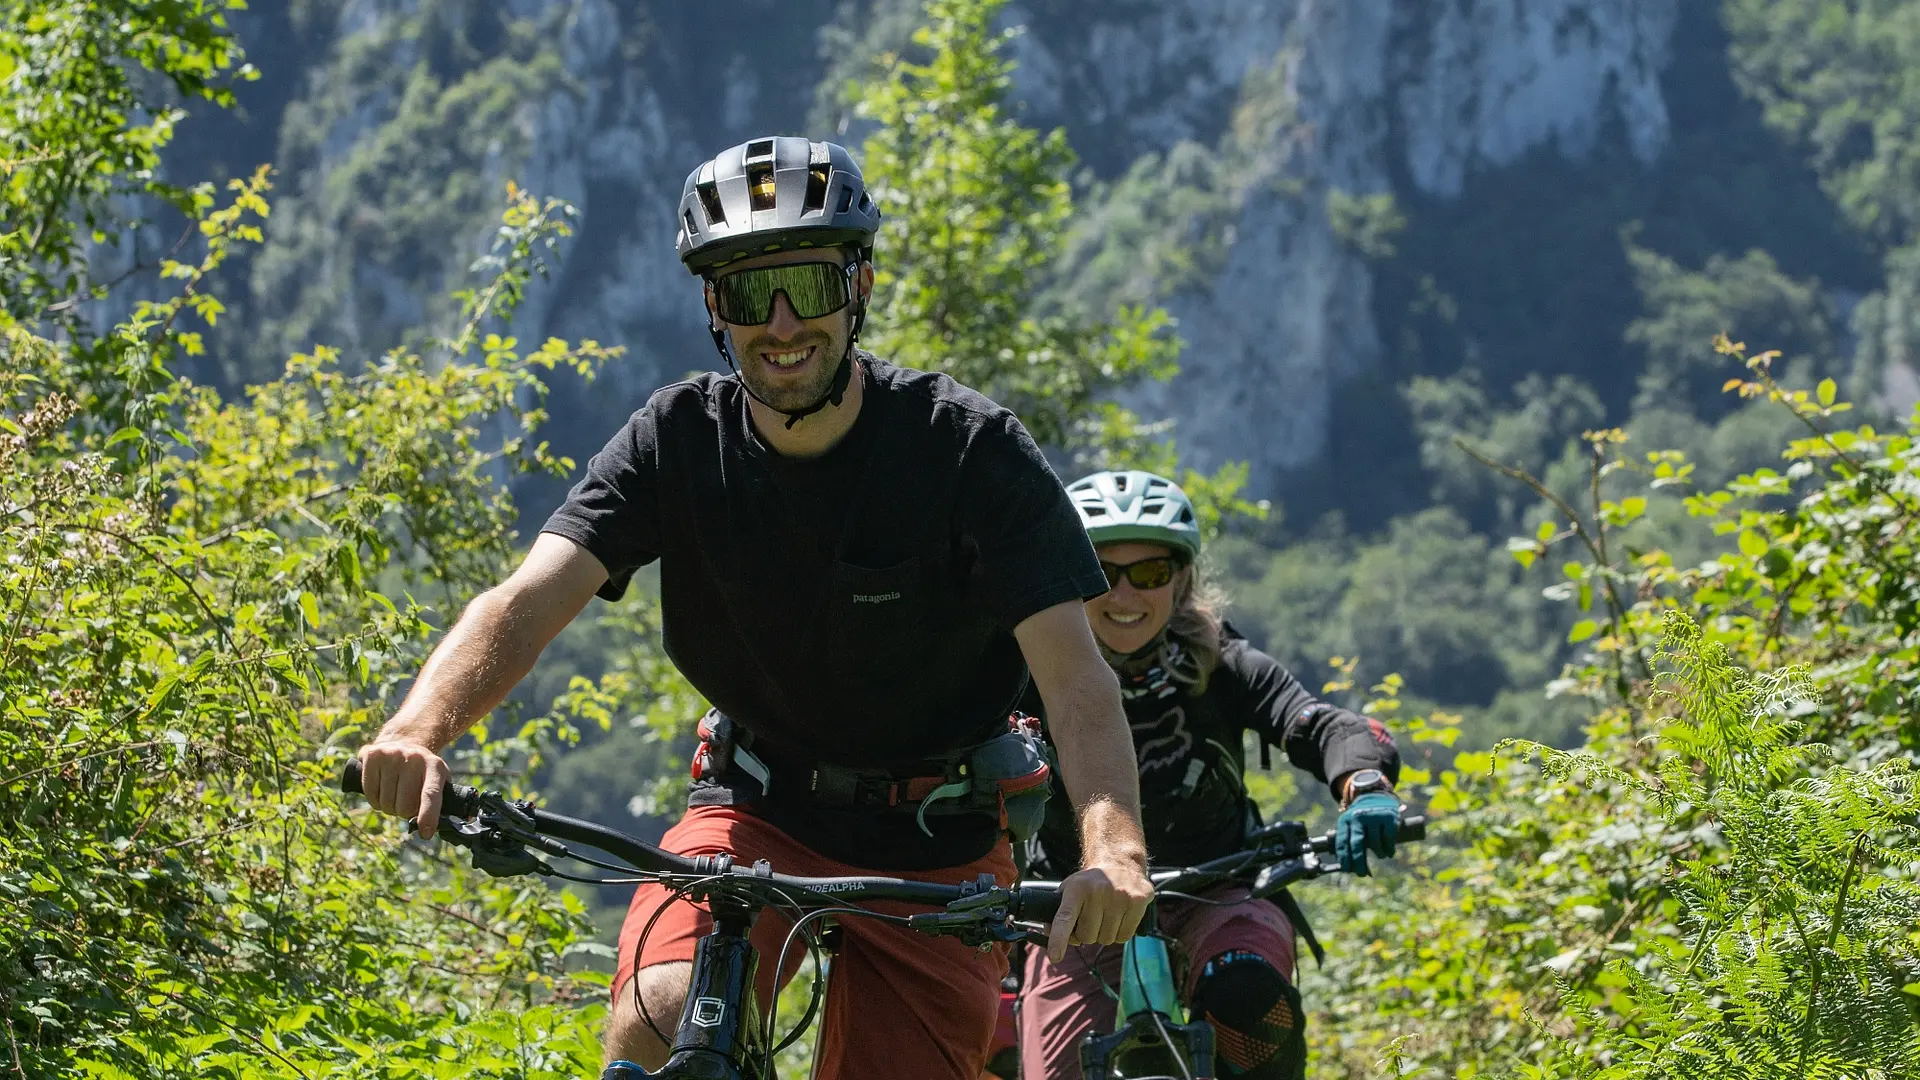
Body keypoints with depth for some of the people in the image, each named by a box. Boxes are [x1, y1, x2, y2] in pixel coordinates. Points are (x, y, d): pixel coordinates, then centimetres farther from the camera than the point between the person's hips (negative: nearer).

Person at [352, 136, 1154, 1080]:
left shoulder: (969, 446, -17)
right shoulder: (680, 438, -11)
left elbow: (1074, 673, -26)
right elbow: (526, 603, -22)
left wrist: (1115, 849, -46)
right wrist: (416, 732, -43)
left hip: (936, 848, -1)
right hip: (757, 814, 1)